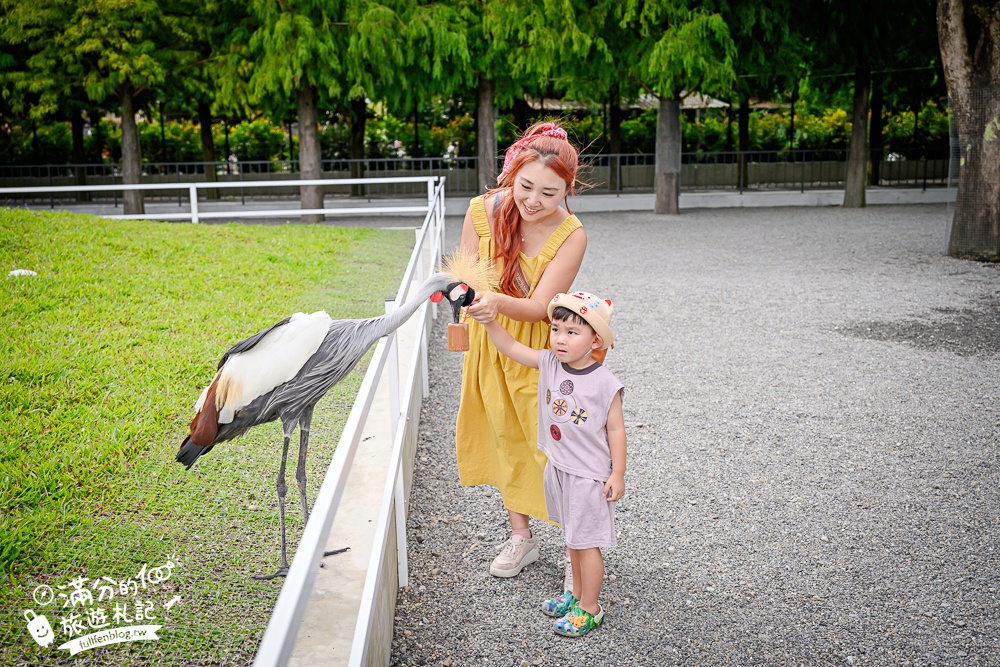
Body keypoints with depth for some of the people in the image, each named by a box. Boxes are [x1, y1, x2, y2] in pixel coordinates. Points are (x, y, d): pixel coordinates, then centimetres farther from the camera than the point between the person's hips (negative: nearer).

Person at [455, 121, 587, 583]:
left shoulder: (570, 235, -23)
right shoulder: (483, 211, -15)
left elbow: (539, 306, -26)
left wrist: (498, 301, -46)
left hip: (541, 349, -4)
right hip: (490, 343, 4)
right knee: (505, 440, 16)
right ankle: (521, 537, 35)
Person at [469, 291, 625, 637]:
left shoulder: (604, 383, -21)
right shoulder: (549, 364, -6)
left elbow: (615, 429, -15)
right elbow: (510, 348, -5)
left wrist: (617, 475, -12)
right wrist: (489, 321, -20)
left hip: (590, 475, -6)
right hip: (558, 468, 6)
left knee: (586, 541, 6)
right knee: (572, 536, 22)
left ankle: (590, 609, 22)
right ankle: (577, 593, 40)